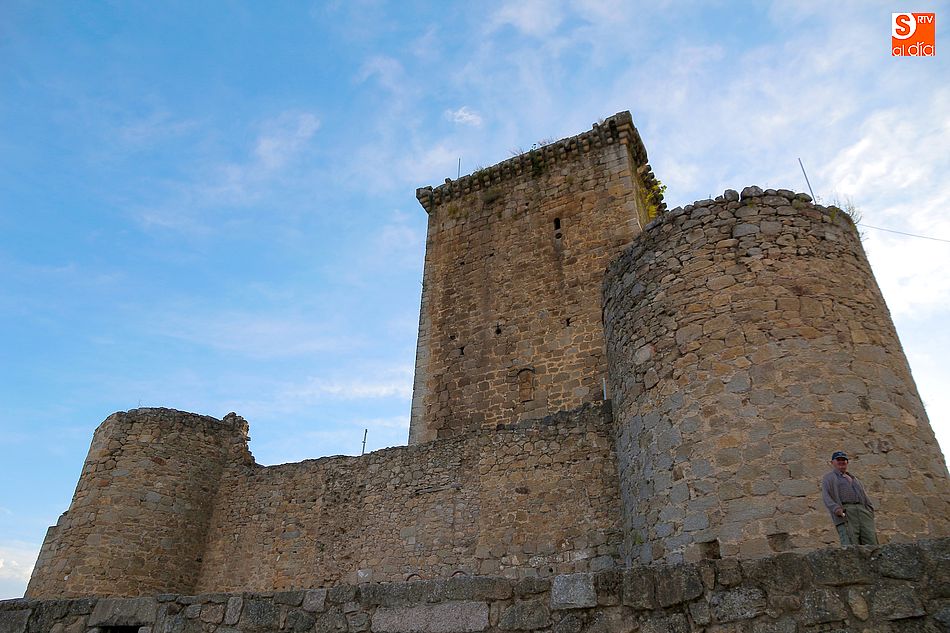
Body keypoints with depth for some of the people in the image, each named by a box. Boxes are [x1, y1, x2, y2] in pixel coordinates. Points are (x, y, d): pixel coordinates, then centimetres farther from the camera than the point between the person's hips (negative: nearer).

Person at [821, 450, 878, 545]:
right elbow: (826, 496, -1)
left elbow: (864, 496, 26)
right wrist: (836, 509, -19)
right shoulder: (828, 478, 14)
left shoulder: (853, 478, 32)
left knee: (871, 544, -9)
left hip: (862, 511, 5)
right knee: (851, 548, -18)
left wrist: (870, 509, 6)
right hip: (845, 514, -5)